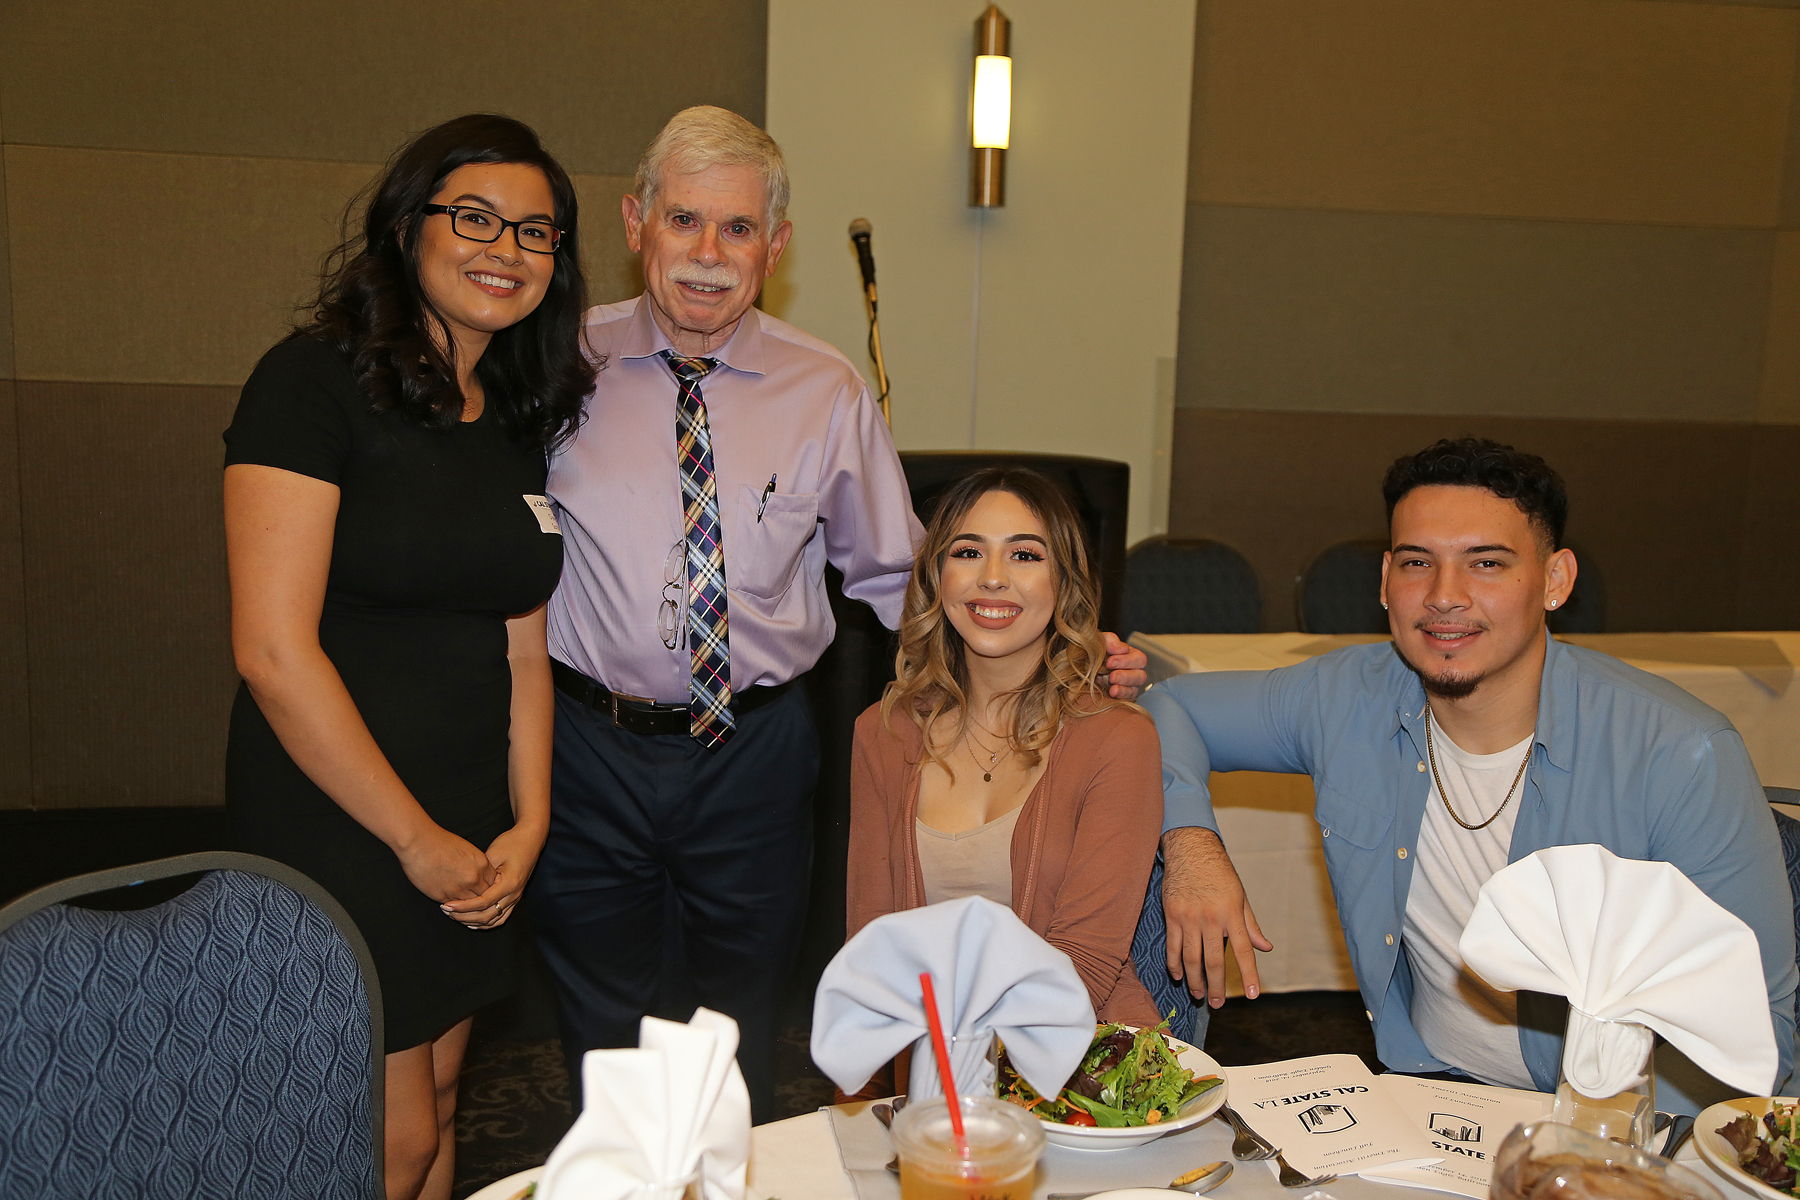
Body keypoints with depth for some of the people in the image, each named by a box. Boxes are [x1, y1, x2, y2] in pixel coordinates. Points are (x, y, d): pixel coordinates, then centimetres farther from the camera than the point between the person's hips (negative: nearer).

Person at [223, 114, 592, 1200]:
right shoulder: (314, 381, -13)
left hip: (472, 836, 7)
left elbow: (522, 640, 10)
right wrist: (416, 839, -13)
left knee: (438, 1106, 16)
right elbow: (274, 651, -19)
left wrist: (527, 825, 0)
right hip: (335, 825, -6)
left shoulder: (518, 417, 9)